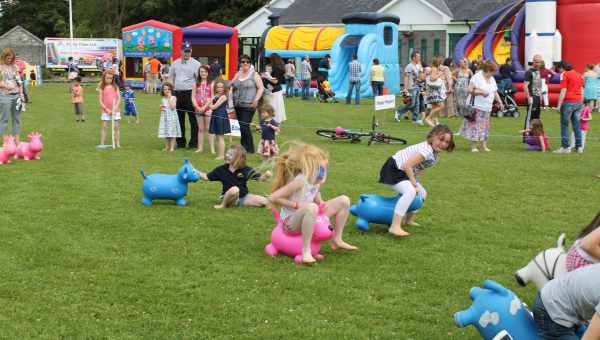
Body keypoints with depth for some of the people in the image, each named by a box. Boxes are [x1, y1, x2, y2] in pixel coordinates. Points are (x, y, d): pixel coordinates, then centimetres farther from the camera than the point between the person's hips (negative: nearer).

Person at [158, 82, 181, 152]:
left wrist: (169, 98, -16)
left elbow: (173, 107, -19)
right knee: (165, 132, 8)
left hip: (172, 117, -5)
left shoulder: (173, 98, -5)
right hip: (164, 117, 5)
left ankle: (172, 147, 2)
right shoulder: (163, 99, 9)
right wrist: (161, 108, -4)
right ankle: (167, 147, 17)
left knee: (172, 133, -3)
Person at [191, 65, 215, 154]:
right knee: (200, 129, 9)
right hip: (198, 109, 3)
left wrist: (204, 107, -13)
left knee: (209, 128, -3)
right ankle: (200, 147, 13)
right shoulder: (196, 84, 9)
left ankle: (212, 148, -1)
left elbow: (212, 97, -8)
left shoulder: (211, 83, -2)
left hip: (208, 109, -3)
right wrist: (197, 107, -7)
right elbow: (193, 97, 6)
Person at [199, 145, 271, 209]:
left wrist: (266, 176, -30)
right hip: (229, 197, -1)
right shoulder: (221, 169, -3)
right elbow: (206, 177, 7)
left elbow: (260, 178, -8)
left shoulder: (246, 170, -7)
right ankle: (223, 205, -13)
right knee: (234, 189, -38)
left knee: (264, 201, -16)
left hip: (243, 196, 1)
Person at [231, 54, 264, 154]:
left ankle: (249, 148, -2)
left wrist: (256, 100, -14)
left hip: (248, 106, -6)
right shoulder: (237, 74, 14)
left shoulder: (254, 74, -2)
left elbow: (261, 88, -5)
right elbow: (232, 86, 18)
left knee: (244, 126, -12)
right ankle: (243, 147, 20)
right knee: (241, 127, 9)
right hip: (238, 105, 6)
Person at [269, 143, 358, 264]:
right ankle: (306, 251, -35)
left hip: (308, 219, 9)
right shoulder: (299, 182, -26)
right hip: (291, 222, -9)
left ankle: (337, 240, 15)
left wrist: (322, 204, -11)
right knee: (311, 207, -44)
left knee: (344, 201, 5)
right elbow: (273, 198, -28)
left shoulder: (316, 181, -1)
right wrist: (296, 204, -25)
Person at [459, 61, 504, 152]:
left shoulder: (492, 79, 16)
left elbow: (495, 92, 21)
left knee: (484, 127, 8)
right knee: (475, 126, -9)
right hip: (476, 106, -8)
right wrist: (481, 92, -21)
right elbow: (470, 90, -16)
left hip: (487, 107, 8)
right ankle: (473, 146, -5)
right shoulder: (477, 77, -10)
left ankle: (483, 146, 12)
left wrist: (500, 102, 11)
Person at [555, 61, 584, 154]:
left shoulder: (565, 75, -6)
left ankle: (565, 147, -3)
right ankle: (579, 147, 11)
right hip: (578, 102, 6)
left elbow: (563, 91, -11)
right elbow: (582, 90, 17)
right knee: (576, 125, 11)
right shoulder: (579, 75, 14)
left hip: (568, 102, -6)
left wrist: (559, 105, -9)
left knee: (564, 125, 0)